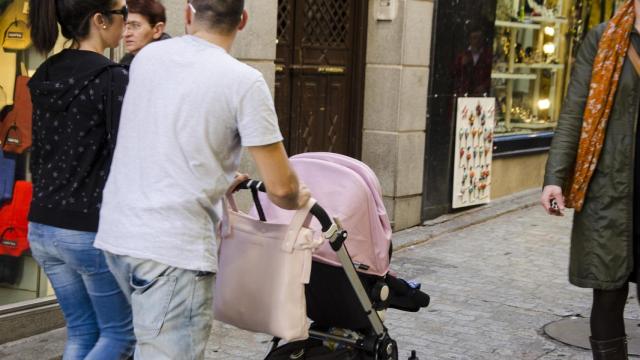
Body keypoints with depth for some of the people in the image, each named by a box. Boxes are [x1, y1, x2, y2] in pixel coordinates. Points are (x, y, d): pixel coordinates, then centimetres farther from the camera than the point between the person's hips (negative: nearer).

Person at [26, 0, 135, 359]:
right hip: (92, 230, -7)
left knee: (81, 330, 18)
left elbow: (38, 154, 14)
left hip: (43, 226, 7)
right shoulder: (113, 78, -15)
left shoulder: (45, 76, 8)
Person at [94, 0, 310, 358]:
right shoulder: (244, 81, -9)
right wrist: (298, 198, 15)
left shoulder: (146, 57, 9)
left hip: (115, 232, 7)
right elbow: (280, 187, -9)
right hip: (173, 248, -7)